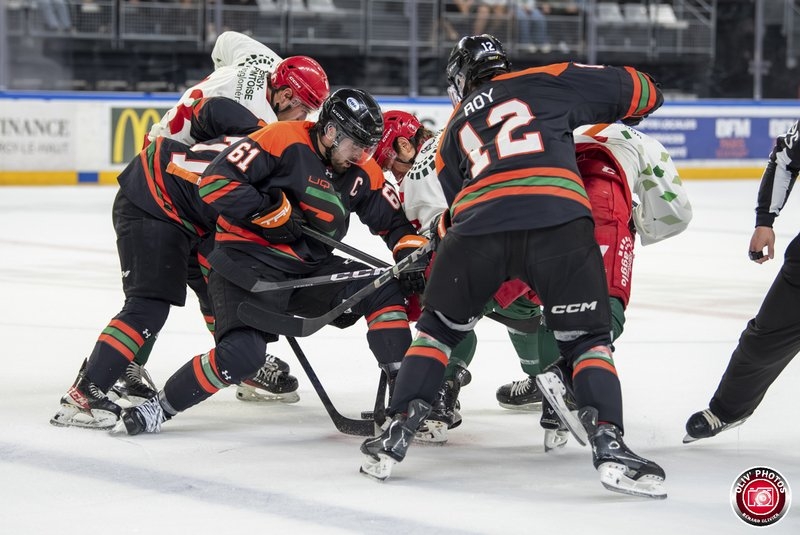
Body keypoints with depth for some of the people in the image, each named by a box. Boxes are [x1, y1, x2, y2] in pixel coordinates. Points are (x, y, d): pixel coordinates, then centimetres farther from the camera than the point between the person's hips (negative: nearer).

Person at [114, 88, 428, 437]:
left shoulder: (362, 173, 4)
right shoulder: (283, 140, -15)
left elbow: (393, 220, 14)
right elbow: (216, 180, -20)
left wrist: (410, 253, -6)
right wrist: (269, 211, -21)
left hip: (310, 269, 7)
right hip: (248, 260, -7)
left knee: (384, 290, -8)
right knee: (242, 355, -25)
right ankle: (158, 408, -7)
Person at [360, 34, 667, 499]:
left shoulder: (453, 132, 34)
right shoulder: (547, 82, 25)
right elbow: (640, 91, 25)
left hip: (476, 224, 2)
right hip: (559, 218, -2)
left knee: (438, 327, 25)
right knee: (587, 338, 10)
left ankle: (398, 433, 15)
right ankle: (608, 442, -11)